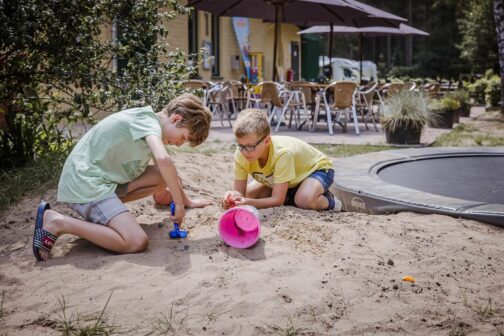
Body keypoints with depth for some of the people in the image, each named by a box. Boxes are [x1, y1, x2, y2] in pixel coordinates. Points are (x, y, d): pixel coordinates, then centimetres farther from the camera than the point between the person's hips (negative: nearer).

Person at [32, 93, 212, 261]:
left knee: (163, 178, 4)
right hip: (84, 184, -10)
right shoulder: (148, 120, -14)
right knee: (137, 243, -21)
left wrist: (186, 201, 28)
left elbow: (166, 168, 28)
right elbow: (163, 160, -33)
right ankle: (58, 222, -11)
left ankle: (97, 211, 7)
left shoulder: (150, 124, 15)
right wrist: (179, 204, -24)